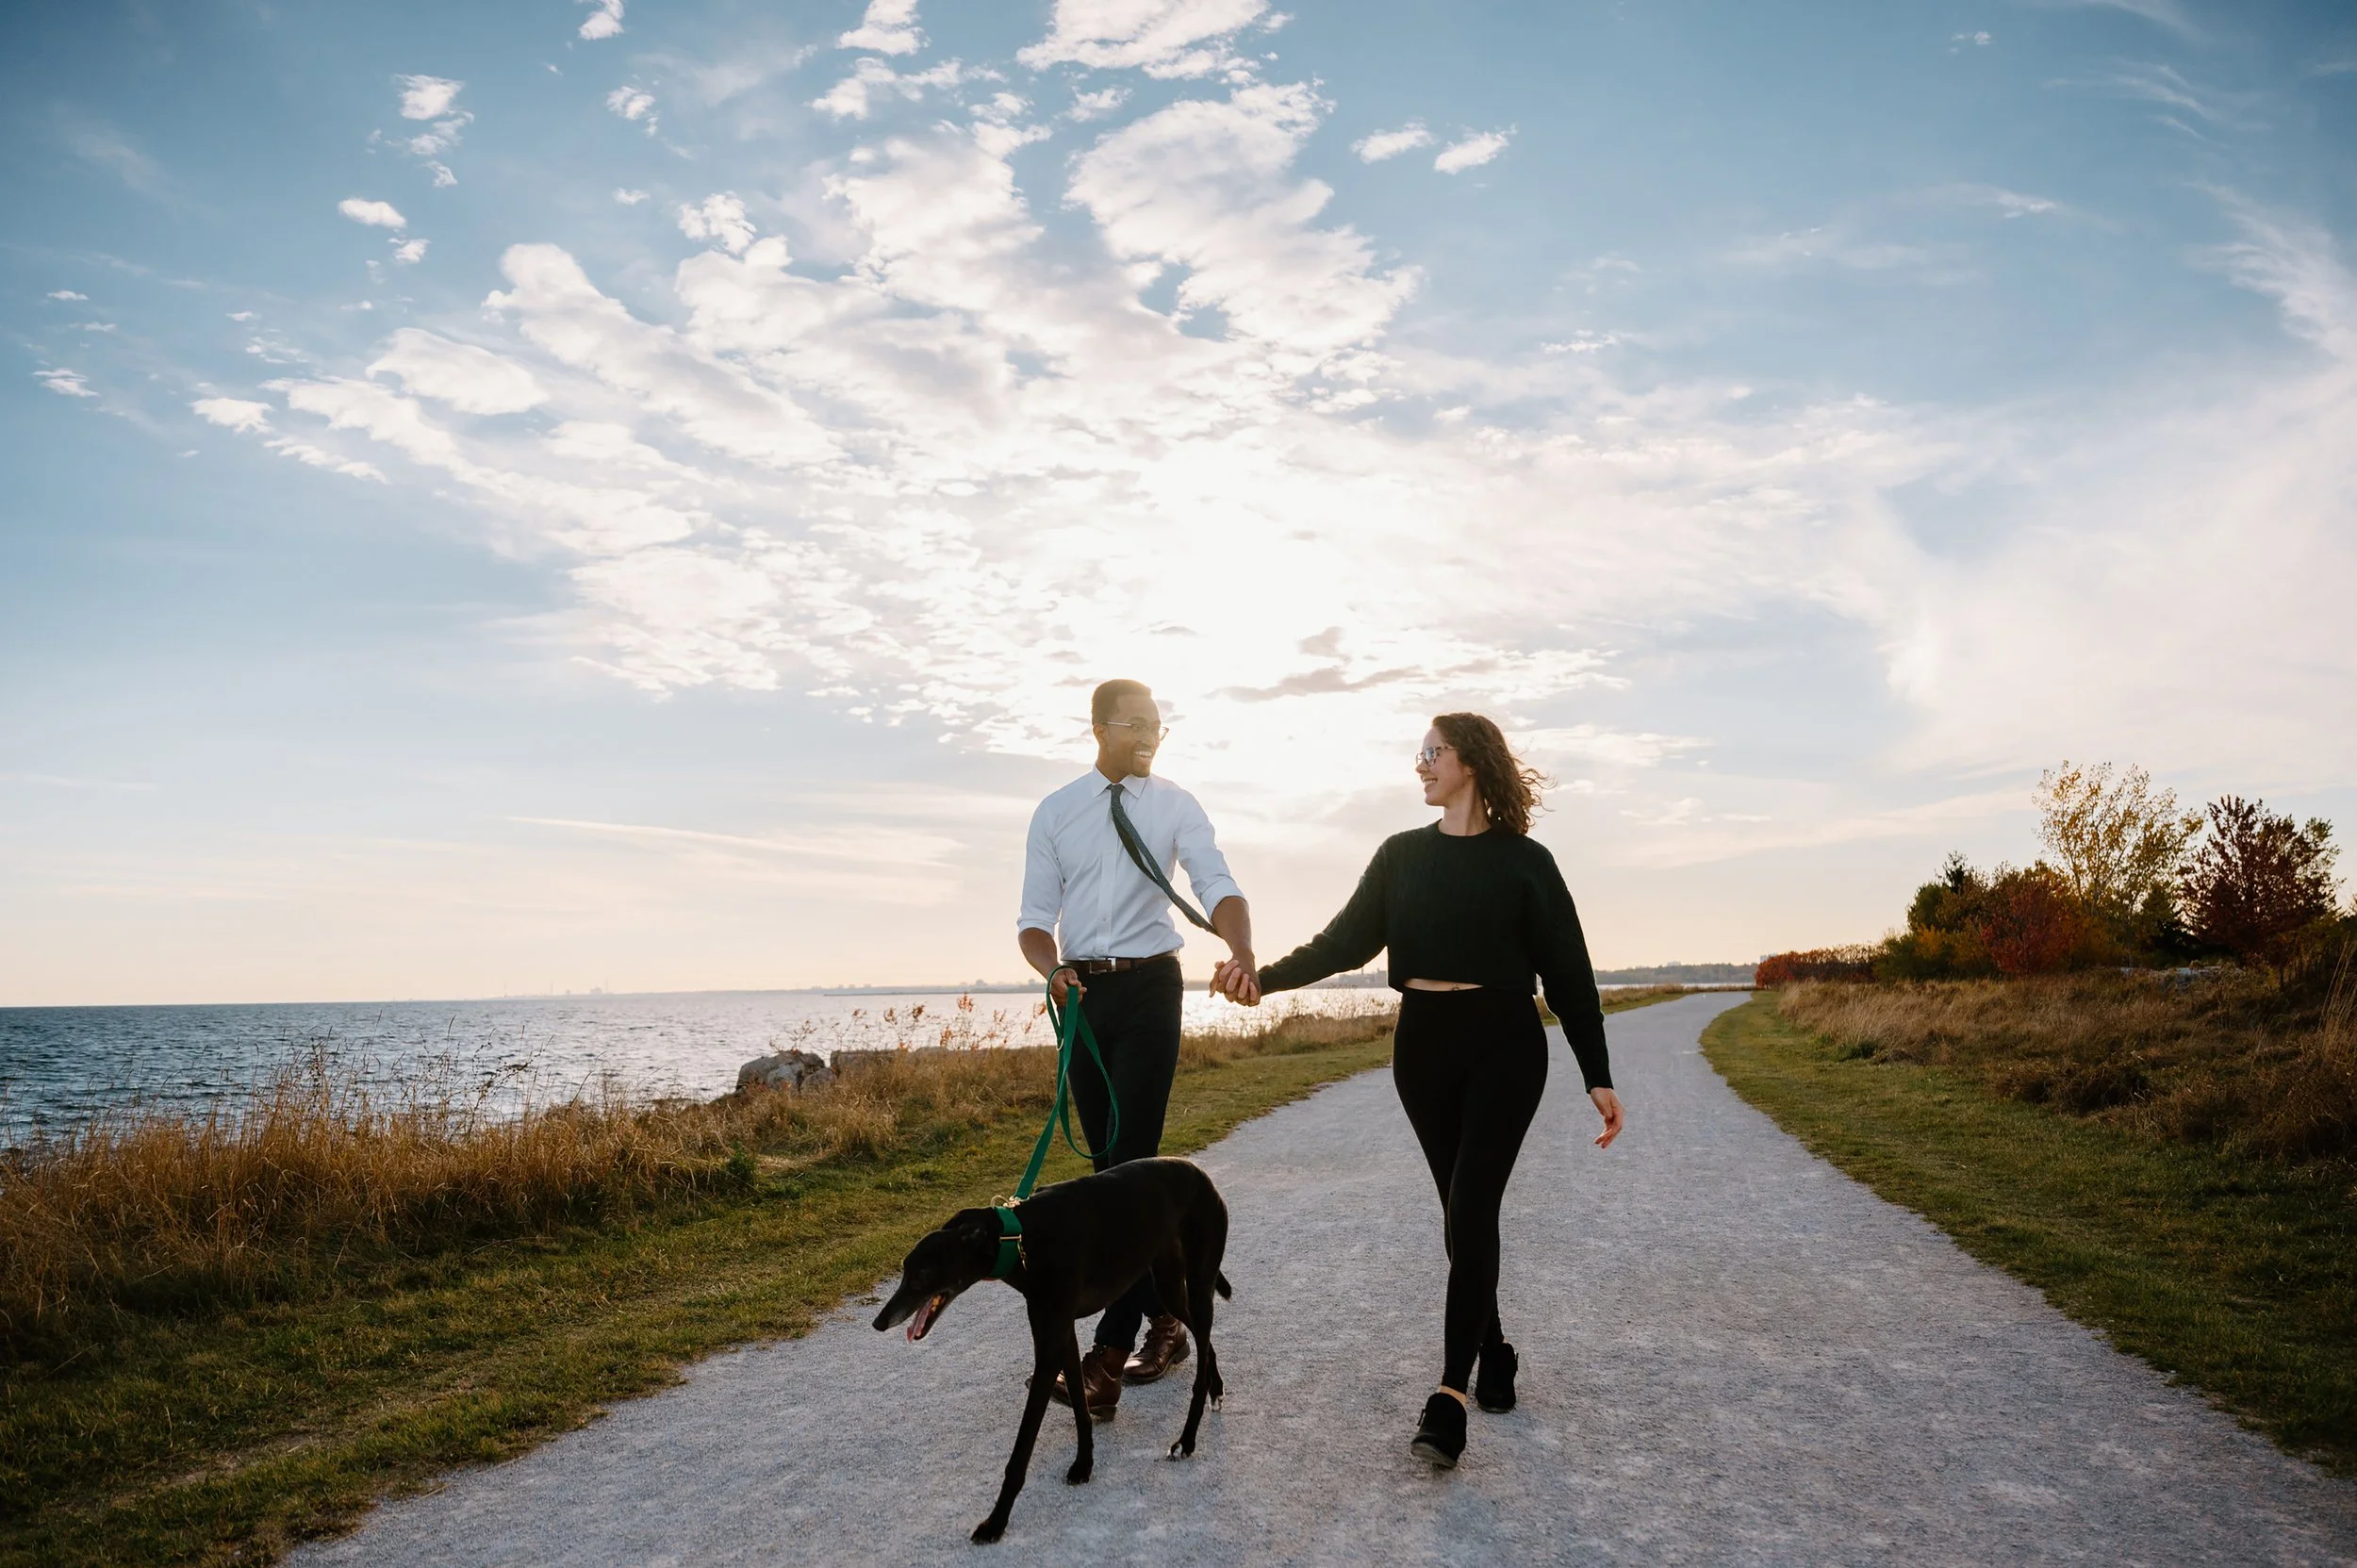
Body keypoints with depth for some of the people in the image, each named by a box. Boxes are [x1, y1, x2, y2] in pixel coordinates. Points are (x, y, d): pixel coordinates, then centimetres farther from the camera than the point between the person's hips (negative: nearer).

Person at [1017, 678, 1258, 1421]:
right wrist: (1053, 970, -18)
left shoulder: (1176, 806, 1)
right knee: (1113, 1161, 10)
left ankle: (1109, 1356, -9)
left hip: (1148, 985, -3)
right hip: (1081, 991, 3)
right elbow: (1035, 915, 4)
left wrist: (1242, 951, -33)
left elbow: (1217, 887, -12)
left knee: (1133, 1159, -11)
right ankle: (1164, 1319, 26)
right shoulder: (1055, 812, 6)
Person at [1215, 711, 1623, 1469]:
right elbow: (1347, 938, -2)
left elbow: (1568, 970, -1)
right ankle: (1493, 1356, 26)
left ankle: (1451, 1393, -14)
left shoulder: (1523, 860, -2)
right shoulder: (1402, 854, 8)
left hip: (1503, 1045, -4)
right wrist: (1264, 975, -17)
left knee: (1471, 1207, -13)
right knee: (1463, 1209, 10)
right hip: (1423, 1045, 4)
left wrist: (1598, 1076, -4)